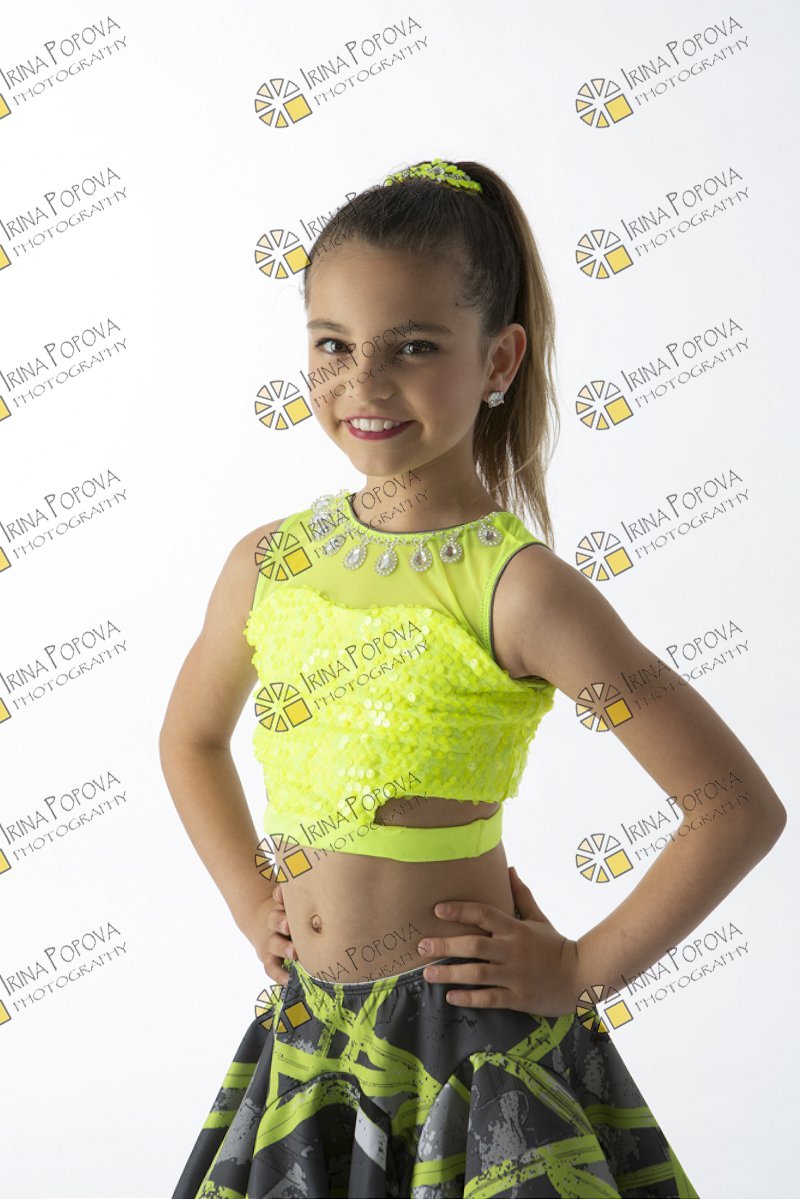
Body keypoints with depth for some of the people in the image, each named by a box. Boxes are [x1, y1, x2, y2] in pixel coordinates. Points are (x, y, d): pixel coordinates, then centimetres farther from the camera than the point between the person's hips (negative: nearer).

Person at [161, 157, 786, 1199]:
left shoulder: (518, 586, -17)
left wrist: (586, 968, -11)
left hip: (469, 1034, -5)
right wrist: (252, 904, 8)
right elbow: (191, 738, 19)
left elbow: (744, 806, -17)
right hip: (306, 1025, 5)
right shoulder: (268, 563, -1)